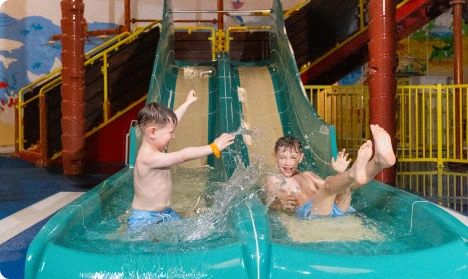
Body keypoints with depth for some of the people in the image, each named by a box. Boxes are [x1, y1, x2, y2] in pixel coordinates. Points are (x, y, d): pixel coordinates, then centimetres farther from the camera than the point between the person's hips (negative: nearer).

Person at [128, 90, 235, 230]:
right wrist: (213, 148, -28)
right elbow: (183, 156, -31)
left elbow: (170, 120, 16)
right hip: (144, 219, -9)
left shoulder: (152, 148, 2)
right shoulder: (149, 157, -25)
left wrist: (188, 102, 28)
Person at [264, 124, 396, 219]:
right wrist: (282, 205, -10)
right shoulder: (274, 179, 24)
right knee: (330, 183, -32)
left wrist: (340, 173, 12)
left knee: (345, 183, -22)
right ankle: (354, 173, -67)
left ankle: (380, 161, -50)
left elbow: (335, 187, 30)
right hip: (309, 210, -5)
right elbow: (269, 203, 11)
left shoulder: (308, 175, 36)